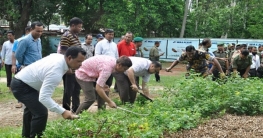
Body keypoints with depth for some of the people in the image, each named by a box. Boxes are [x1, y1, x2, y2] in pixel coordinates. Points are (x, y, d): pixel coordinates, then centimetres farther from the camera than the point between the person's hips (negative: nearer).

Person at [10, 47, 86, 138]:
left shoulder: (59, 56, -7)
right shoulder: (55, 72, -36)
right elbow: (44, 97, -42)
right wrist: (63, 112, -45)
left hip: (22, 82, 11)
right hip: (21, 86, -11)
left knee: (32, 107, 30)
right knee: (41, 112, -22)